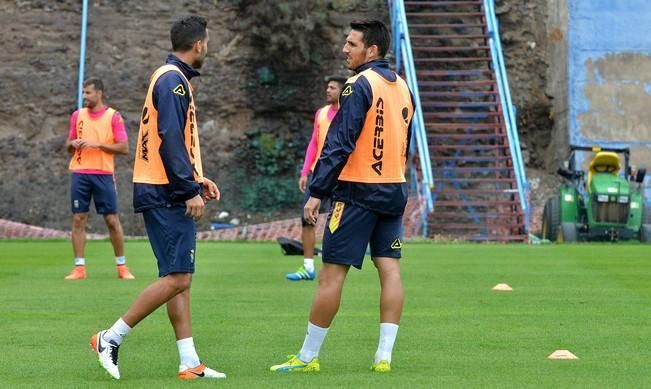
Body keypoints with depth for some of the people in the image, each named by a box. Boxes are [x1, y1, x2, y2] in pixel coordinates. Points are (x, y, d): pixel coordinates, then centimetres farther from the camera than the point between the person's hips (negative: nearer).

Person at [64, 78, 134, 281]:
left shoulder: (113, 117, -1)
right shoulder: (77, 115, 11)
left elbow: (124, 148, -6)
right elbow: (68, 144, 19)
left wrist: (98, 144, -15)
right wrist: (72, 144, -5)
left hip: (103, 174, -3)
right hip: (79, 173, 3)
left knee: (112, 220, -1)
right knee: (78, 219, -1)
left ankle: (122, 266, 9)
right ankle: (79, 268, 3)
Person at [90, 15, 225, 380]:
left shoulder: (174, 79, 18)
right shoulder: (173, 80, -13)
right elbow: (170, 141, -20)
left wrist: (196, 179, 19)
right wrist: (191, 190, -19)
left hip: (171, 194, 10)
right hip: (166, 195, -10)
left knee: (180, 278, 8)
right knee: (177, 278, -11)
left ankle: (189, 363, 8)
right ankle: (111, 339, -6)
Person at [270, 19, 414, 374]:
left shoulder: (360, 85, -12)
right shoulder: (402, 87, 13)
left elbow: (339, 143, -17)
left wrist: (317, 192, -16)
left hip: (357, 191, -8)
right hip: (394, 191, 8)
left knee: (332, 273, -3)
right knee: (389, 269, 5)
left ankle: (307, 357, 1)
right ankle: (384, 355, 1)